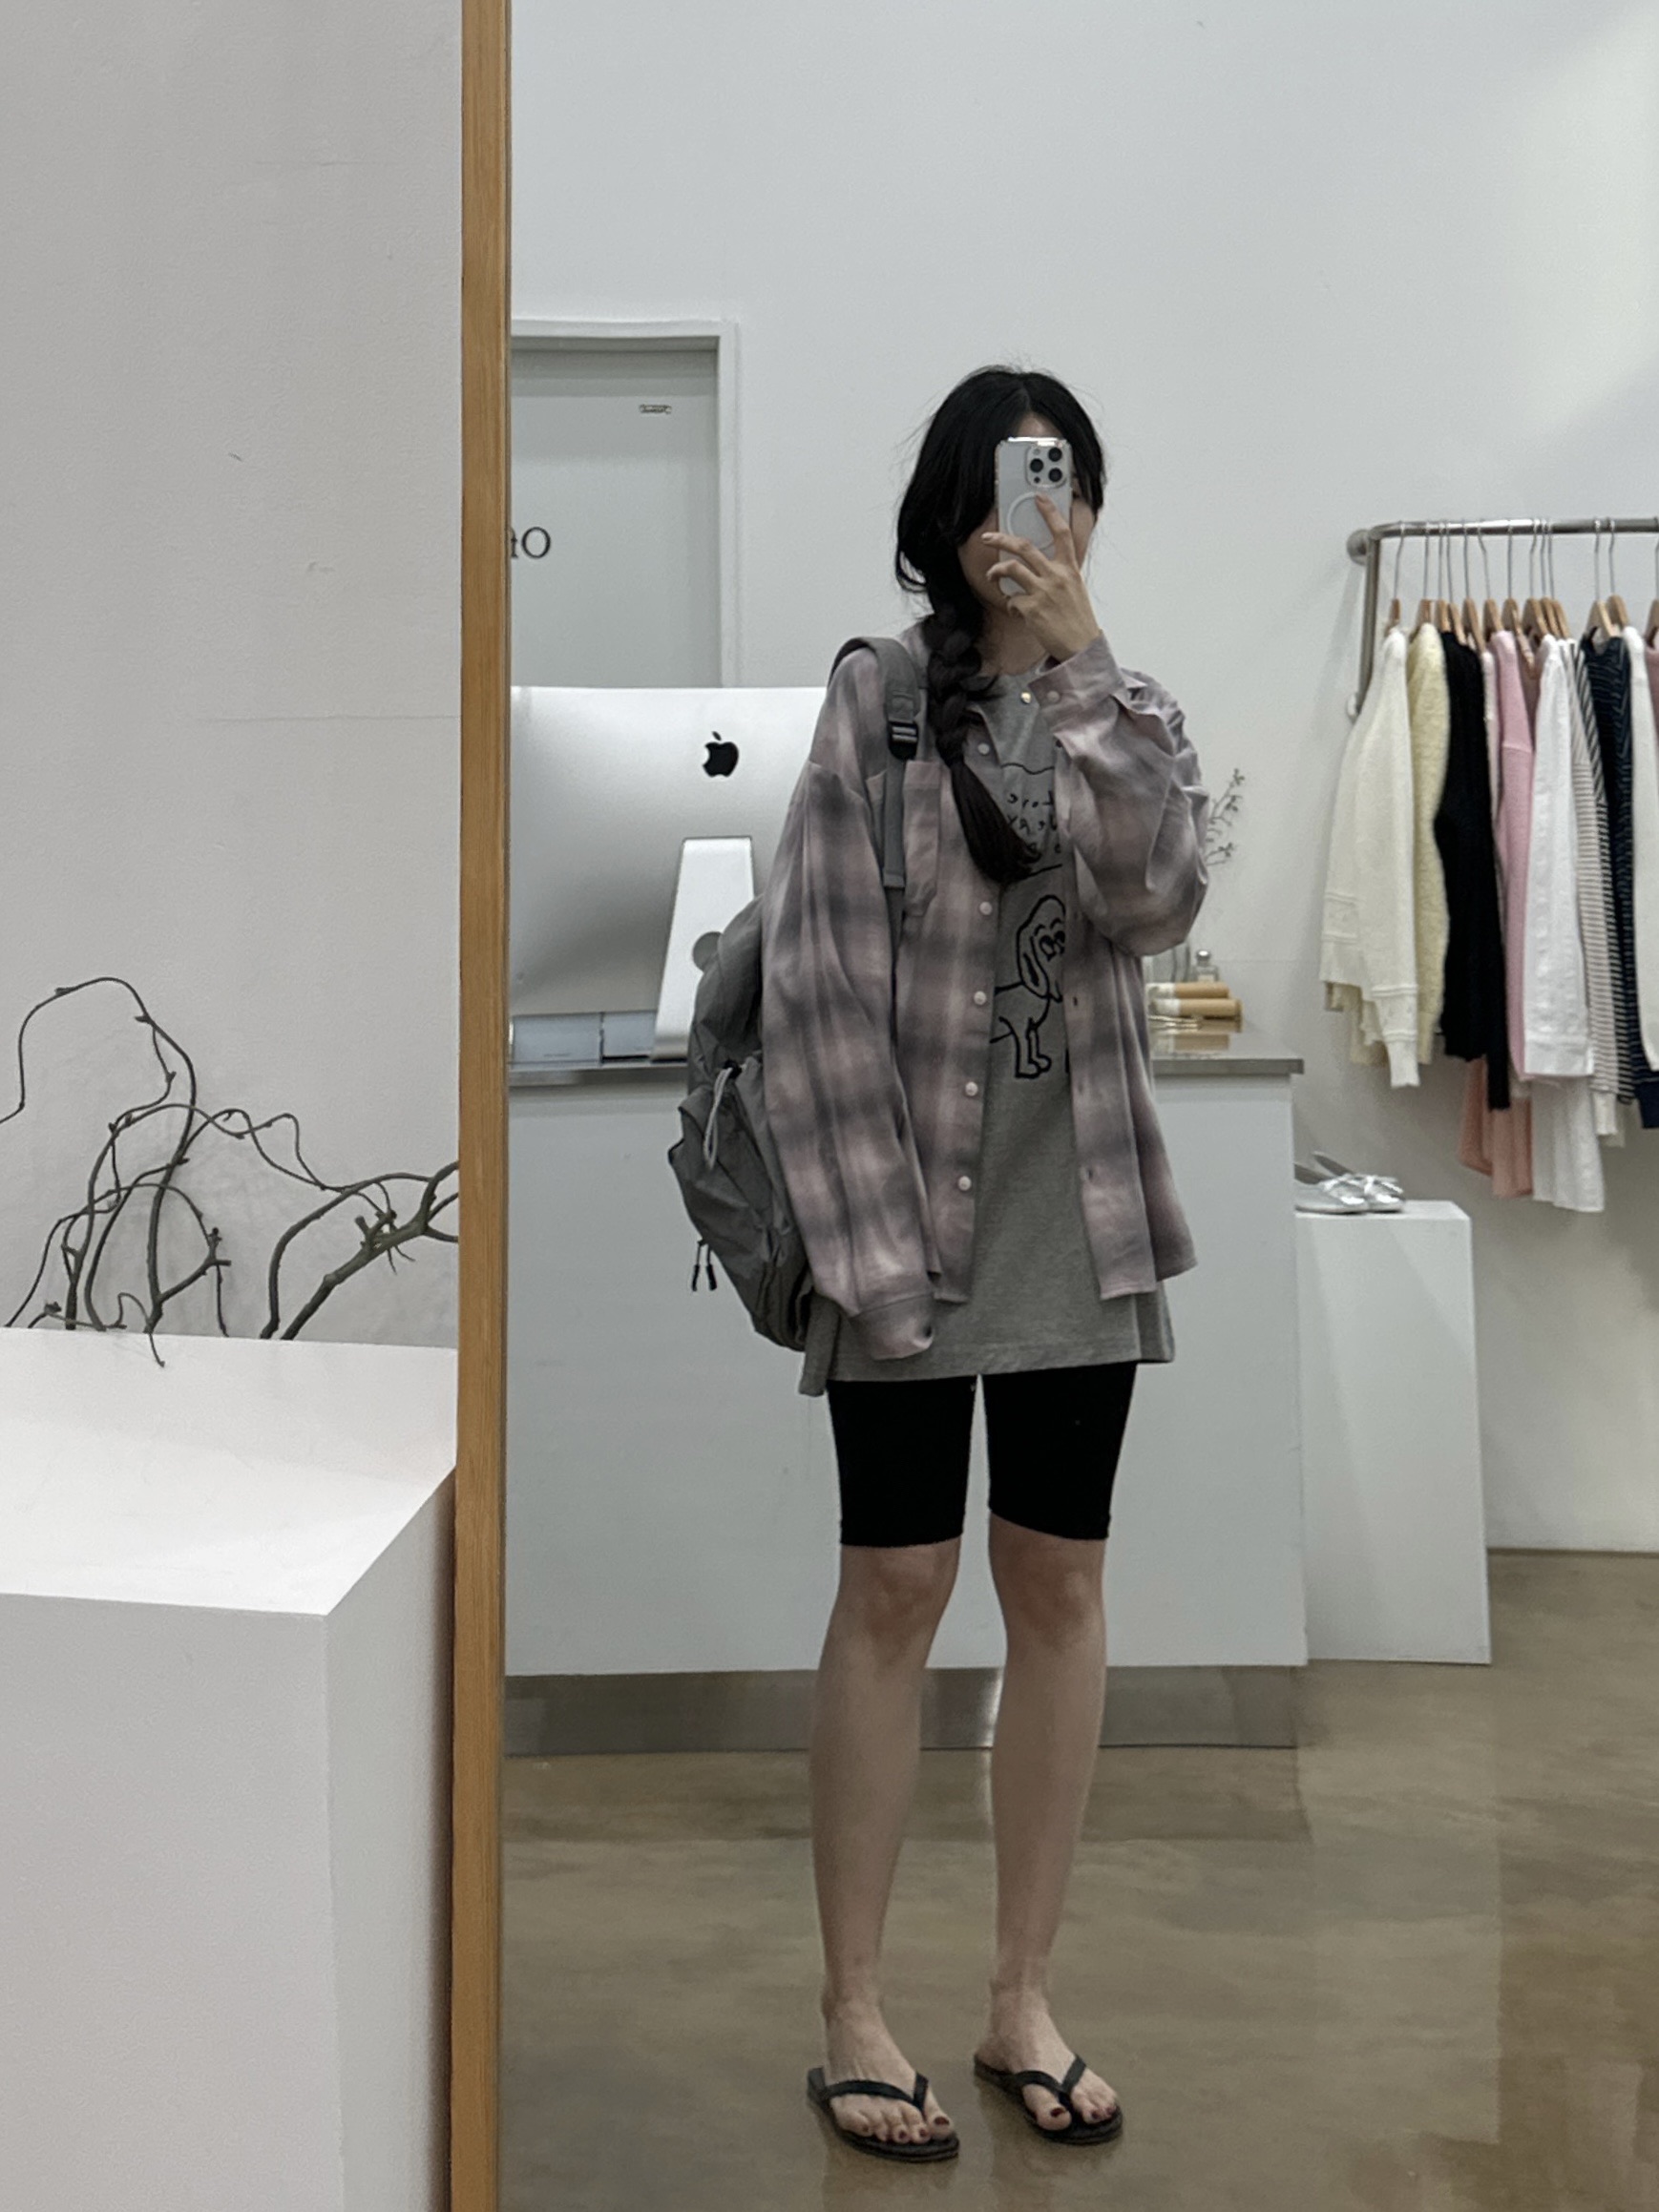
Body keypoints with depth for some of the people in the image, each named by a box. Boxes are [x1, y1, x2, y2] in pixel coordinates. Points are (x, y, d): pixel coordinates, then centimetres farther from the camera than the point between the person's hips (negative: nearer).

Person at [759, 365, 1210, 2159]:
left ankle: (1023, 1996, 25)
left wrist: (1080, 663, -16)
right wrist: (864, 1236, -14)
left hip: (1076, 1215, 4)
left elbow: (1151, 898, -11)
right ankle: (854, 2012, 18)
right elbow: (817, 973, -8)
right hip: (907, 1209, -3)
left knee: (1058, 1588, 9)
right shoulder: (875, 696, -3)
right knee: (894, 1590, 2)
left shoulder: (1126, 711, 9)